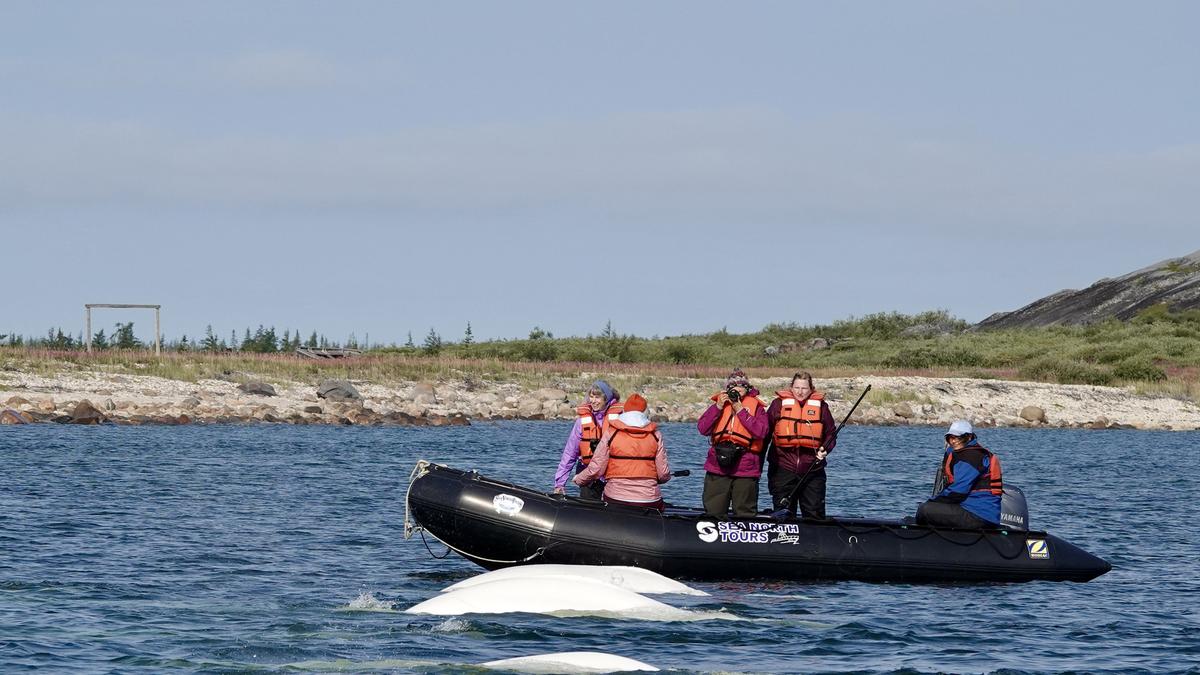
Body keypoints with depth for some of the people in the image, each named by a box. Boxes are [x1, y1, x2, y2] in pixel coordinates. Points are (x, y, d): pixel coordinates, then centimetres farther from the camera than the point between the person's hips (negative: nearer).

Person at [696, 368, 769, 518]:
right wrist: (718, 407, -5)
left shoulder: (756, 406, 6)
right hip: (717, 466, 2)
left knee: (744, 515, 2)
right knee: (713, 513, 3)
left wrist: (741, 410, -10)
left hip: (745, 469, -2)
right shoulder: (719, 403, 13)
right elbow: (702, 429, 4)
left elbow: (761, 431, -11)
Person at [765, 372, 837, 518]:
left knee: (814, 512, 0)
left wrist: (825, 449, -6)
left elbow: (831, 433, 12)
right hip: (783, 467, 0)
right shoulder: (779, 404, 4)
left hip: (812, 467, 0)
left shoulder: (821, 406, 7)